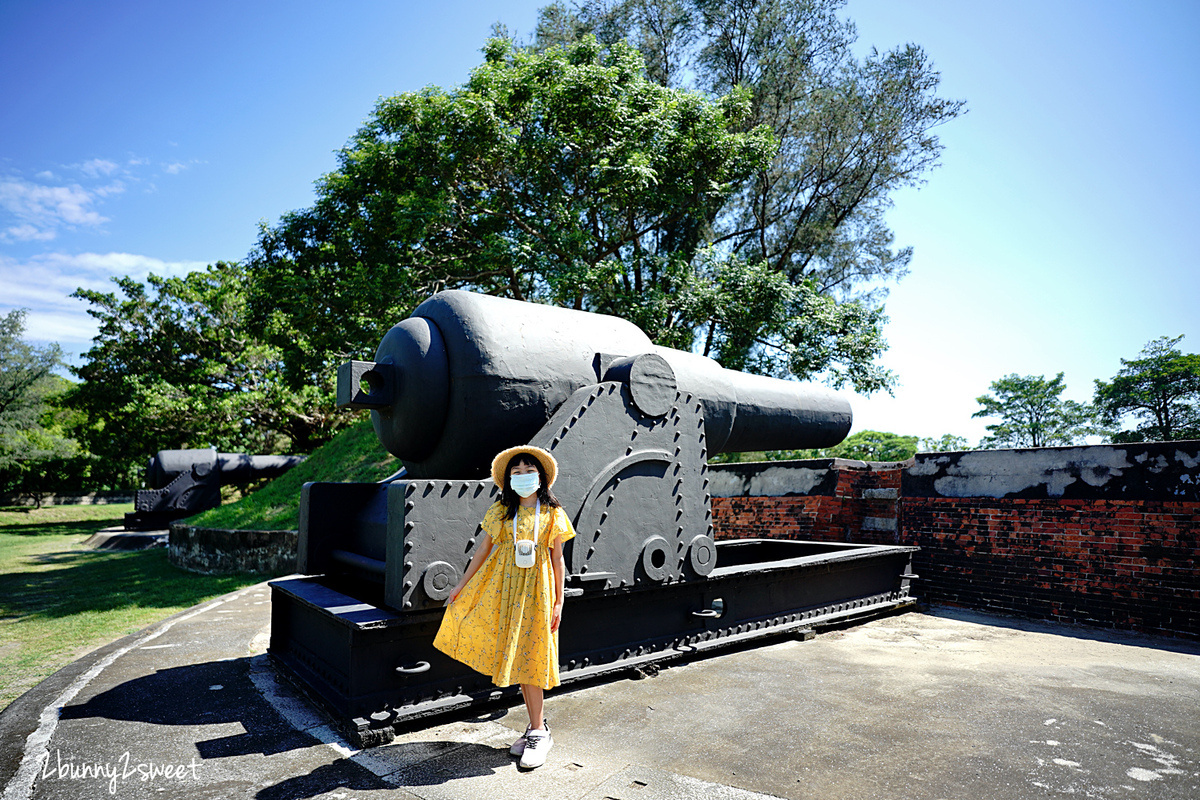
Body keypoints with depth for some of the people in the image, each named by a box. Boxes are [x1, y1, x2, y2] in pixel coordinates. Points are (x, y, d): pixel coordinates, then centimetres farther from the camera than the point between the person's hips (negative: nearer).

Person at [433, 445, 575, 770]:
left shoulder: (553, 513, -1)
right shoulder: (500, 510, 4)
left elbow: (557, 559, 1)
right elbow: (483, 550, 8)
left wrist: (558, 602, -2)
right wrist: (461, 584, 8)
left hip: (536, 588, -2)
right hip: (503, 586, 3)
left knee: (528, 656, -1)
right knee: (514, 656, 5)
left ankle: (538, 733, 12)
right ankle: (537, 726, 20)